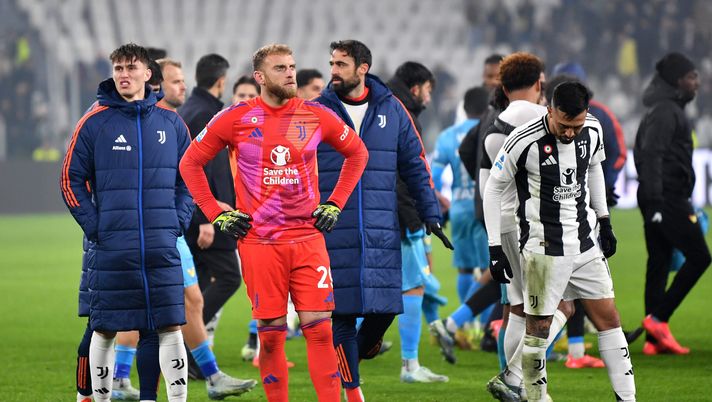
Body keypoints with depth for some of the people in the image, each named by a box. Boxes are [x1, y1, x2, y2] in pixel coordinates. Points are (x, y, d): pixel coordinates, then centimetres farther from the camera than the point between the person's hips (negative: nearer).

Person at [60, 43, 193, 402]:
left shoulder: (170, 123, 8)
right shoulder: (94, 123, 1)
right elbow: (71, 179, 4)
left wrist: (178, 222, 3)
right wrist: (94, 227, -4)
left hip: (162, 249, 2)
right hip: (112, 249, -2)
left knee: (171, 327, 0)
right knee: (104, 329, 2)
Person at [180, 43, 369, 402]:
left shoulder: (316, 116, 4)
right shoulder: (235, 119, -1)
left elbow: (357, 153, 19)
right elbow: (190, 163, 10)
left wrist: (335, 204, 11)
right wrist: (216, 215, 3)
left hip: (308, 238, 1)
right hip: (259, 243, -1)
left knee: (319, 329, -5)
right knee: (270, 334, 0)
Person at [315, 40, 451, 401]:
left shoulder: (391, 110, 7)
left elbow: (415, 165, 12)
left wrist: (431, 214, 7)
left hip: (381, 232, 1)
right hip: (333, 231, -1)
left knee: (385, 307, -3)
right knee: (343, 310, -2)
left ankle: (359, 351, 28)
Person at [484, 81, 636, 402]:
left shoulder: (593, 131, -2)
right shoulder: (524, 141, -18)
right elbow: (493, 188, -7)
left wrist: (604, 221, 22)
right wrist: (495, 248, -8)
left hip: (585, 243, 6)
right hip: (544, 249, -5)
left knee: (609, 319, 5)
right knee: (538, 328, -3)